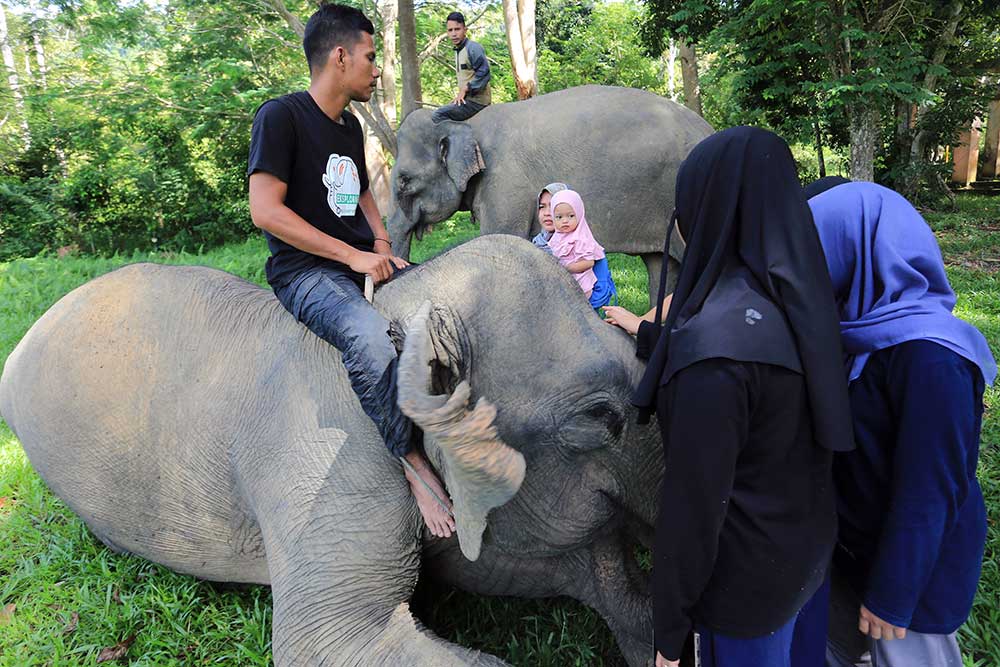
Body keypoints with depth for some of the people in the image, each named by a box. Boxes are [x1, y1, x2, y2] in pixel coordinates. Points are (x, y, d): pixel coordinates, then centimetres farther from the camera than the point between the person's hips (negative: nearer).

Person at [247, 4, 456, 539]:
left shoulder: (350, 127, 16)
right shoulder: (281, 116, -8)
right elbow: (265, 210, -17)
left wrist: (382, 247, 7)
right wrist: (353, 256, -17)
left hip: (364, 262, 8)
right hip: (305, 271, -8)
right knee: (369, 336, -38)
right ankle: (409, 461, -23)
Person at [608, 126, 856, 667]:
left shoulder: (716, 338, -33)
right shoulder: (794, 295, -6)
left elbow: (696, 501, -27)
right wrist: (649, 334, 26)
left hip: (747, 574, -7)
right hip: (808, 544, 7)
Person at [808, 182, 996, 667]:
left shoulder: (927, 355, -29)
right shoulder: (868, 329, -3)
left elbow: (931, 489, -25)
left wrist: (892, 595, -17)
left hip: (914, 558, -7)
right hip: (858, 539, 8)